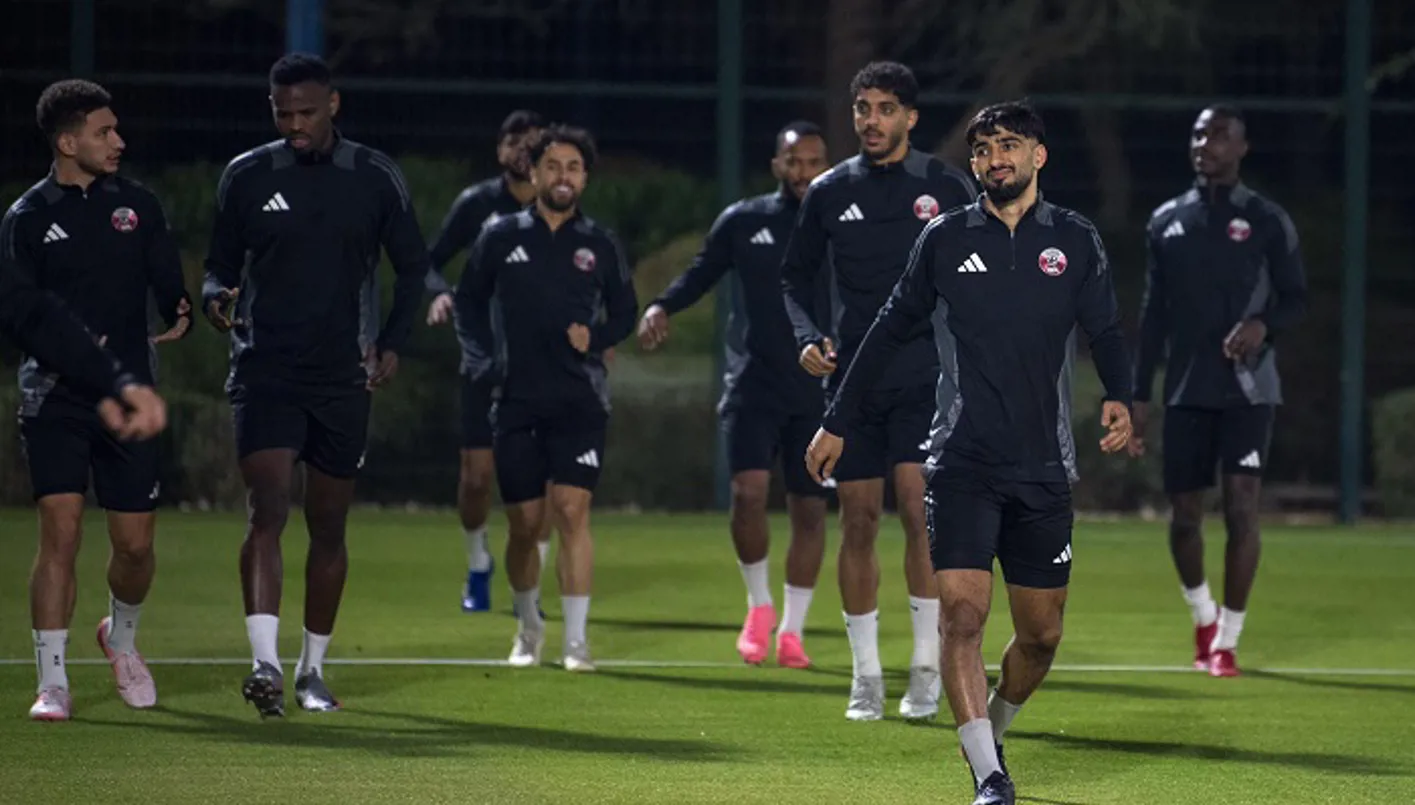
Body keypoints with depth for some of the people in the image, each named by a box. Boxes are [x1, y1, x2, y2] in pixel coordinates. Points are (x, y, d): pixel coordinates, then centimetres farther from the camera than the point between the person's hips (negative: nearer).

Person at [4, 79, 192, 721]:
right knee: (61, 530, -13)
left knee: (135, 543, 5)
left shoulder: (138, 205, 9)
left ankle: (122, 637, 36)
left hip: (128, 399, 3)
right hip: (55, 398, -3)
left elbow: (169, 281, 9)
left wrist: (181, 315, -10)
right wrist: (73, 353, -21)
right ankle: (52, 684, -9)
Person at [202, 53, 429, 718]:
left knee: (328, 526, 9)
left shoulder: (376, 178, 3)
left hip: (342, 380, 2)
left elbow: (412, 266, 12)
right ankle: (265, 664, -27)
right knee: (268, 511, -18)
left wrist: (391, 344, 1)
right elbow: (221, 263, 10)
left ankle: (313, 670, 21)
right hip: (264, 371, -2)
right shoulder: (246, 178, 2)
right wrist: (217, 298, -13)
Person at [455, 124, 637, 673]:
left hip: (581, 401, -1)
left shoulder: (600, 246, 6)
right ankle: (528, 627, 27)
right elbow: (468, 303, 13)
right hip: (516, 401, 1)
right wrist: (487, 355, -1)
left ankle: (576, 640, -11)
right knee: (525, 524, 4)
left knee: (571, 511, -13)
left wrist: (595, 337, -4)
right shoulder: (500, 238, 6)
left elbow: (625, 313, 15)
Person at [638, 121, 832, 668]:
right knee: (749, 490, -17)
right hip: (753, 383, -1)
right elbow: (701, 274, 14)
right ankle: (759, 604, 6)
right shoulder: (742, 222, 3)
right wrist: (662, 307, -3)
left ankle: (791, 631, 16)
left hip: (819, 393, 1)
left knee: (809, 509, 3)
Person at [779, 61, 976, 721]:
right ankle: (866, 676, 11)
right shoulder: (830, 192, 7)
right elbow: (795, 275, 16)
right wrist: (808, 337, 0)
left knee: (918, 507, -14)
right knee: (858, 520, 3)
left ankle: (926, 669, -4)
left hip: (926, 376, -3)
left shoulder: (946, 188, 1)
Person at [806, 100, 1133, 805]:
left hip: (1045, 469, 1)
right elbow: (891, 330, 13)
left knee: (1041, 635, 6)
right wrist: (837, 422, 13)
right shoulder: (945, 239, 5)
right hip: (962, 463, -1)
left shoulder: (1076, 242, 6)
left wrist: (1119, 399, -16)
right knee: (962, 612, -17)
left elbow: (1105, 333, 5)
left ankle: (989, 734, 33)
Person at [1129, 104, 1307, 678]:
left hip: (1247, 389, -3)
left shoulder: (1268, 222, 1)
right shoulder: (1167, 222, 9)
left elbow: (1295, 299, 2)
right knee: (1184, 515, 3)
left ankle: (1227, 640, -3)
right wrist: (1139, 395, 8)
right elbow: (1153, 313, 12)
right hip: (1187, 390, 3)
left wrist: (1264, 325, -21)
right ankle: (1202, 614, 29)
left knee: (1241, 506, -11)